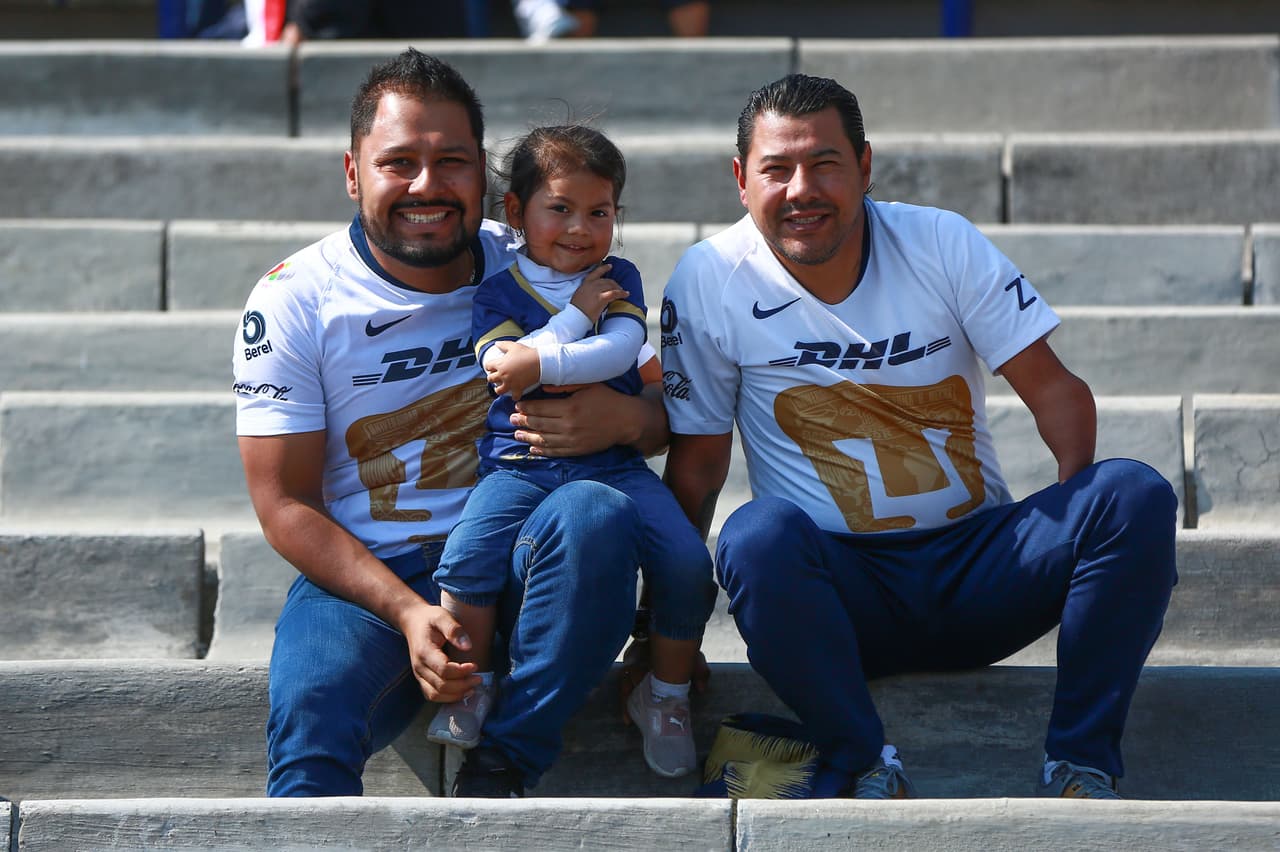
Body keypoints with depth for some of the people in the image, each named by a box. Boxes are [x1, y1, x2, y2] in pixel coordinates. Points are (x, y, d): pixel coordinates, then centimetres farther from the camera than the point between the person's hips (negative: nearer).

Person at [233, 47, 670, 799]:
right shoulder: (294, 301, -2)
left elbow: (666, 414, 9)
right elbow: (284, 503, -3)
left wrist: (624, 417, -19)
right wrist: (407, 611, -19)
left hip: (516, 563, 3)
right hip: (364, 576, -3)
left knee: (597, 514, -32)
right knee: (308, 711, -37)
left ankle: (500, 770, -22)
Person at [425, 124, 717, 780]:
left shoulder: (618, 279, 11)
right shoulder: (499, 293, 7)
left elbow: (620, 351, -8)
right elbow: (503, 368, -11)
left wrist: (541, 364, -18)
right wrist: (578, 314, -8)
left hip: (613, 460, 1)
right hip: (520, 463, -1)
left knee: (688, 561, -19)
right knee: (467, 556, -27)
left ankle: (665, 695, 2)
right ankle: (471, 683, -3)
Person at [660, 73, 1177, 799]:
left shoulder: (942, 243, -1)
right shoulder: (711, 282, -3)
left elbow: (1055, 389, -2)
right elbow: (698, 463, 0)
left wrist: (1080, 512, -20)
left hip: (977, 561, 2)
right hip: (840, 590, -2)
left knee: (1136, 494, -23)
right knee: (758, 535, -36)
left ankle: (1082, 761, -18)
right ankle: (865, 765, -21)